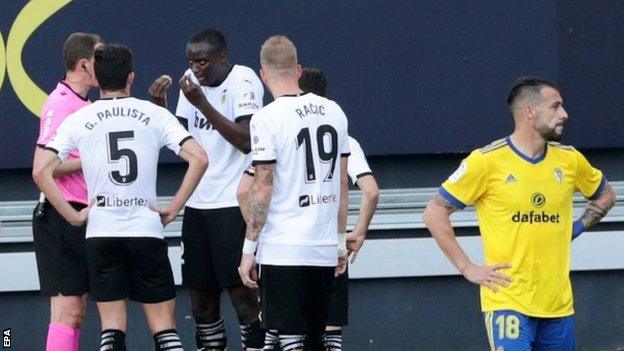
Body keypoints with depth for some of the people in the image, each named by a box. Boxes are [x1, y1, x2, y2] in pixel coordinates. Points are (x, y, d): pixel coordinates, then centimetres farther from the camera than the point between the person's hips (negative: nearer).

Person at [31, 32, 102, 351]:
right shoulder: (61, 103, -13)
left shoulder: (84, 104, 16)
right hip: (62, 216, -10)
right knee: (66, 312, -12)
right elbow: (42, 168, -19)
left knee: (76, 313, 10)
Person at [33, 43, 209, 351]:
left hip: (101, 232, 1)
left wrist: (73, 216, 2)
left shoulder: (79, 120, 1)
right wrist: (173, 209, 0)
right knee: (163, 325, 5)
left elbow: (41, 171, -7)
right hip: (147, 231, 0)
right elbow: (198, 159, -8)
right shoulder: (155, 115, 1)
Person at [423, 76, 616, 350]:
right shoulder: (487, 161, -7)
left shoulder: (570, 160, 7)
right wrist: (467, 269, -6)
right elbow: (434, 213, -3)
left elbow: (605, 194, 27)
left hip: (558, 304, 5)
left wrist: (580, 226, 10)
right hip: (507, 303, -5)